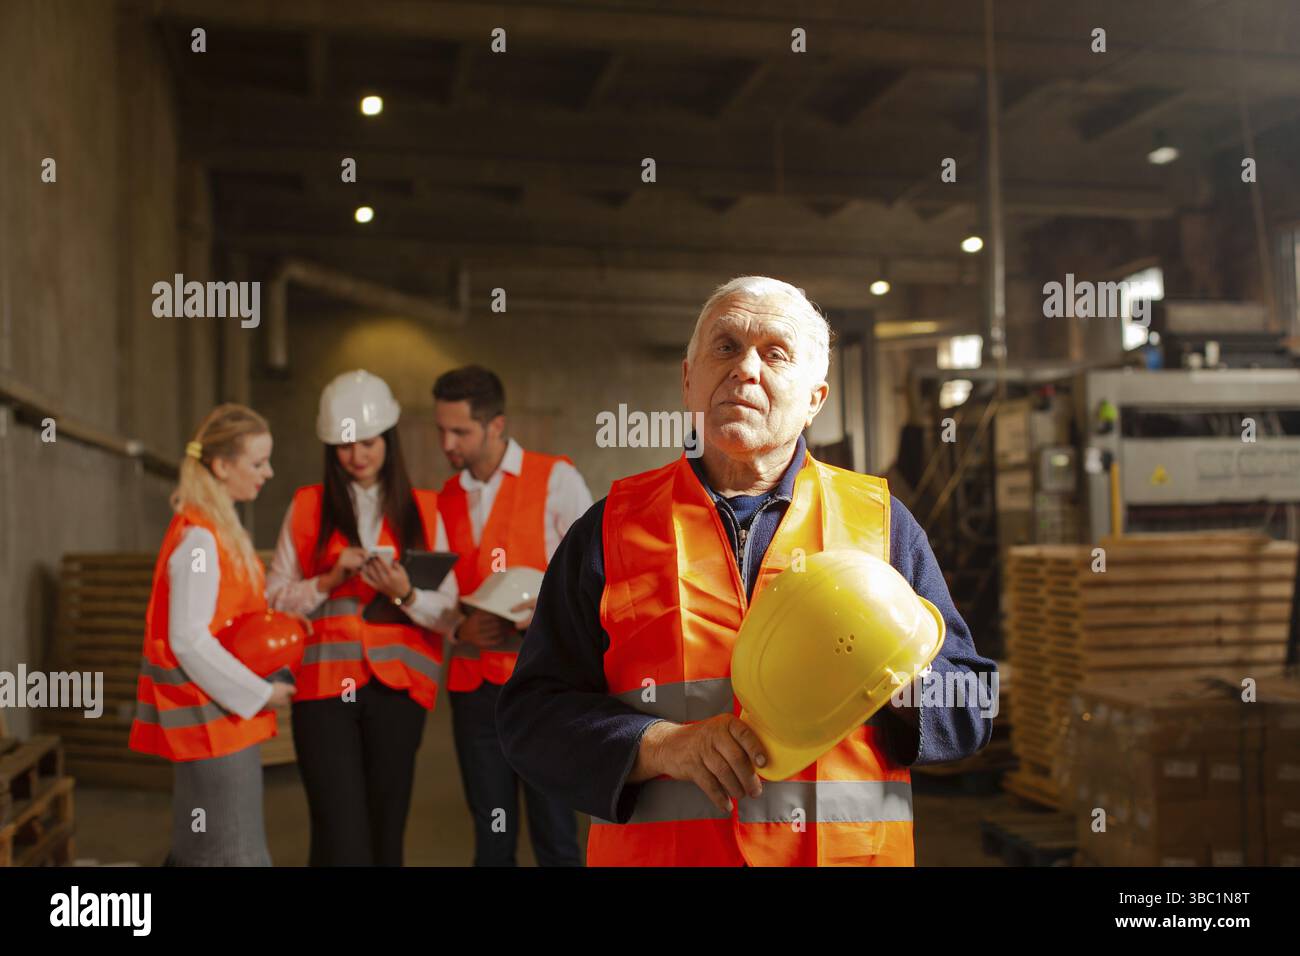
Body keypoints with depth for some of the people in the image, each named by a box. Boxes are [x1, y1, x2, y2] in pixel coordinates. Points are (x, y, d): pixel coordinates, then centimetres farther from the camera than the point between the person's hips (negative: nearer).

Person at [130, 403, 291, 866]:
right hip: (211, 719, -10)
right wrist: (260, 693, -17)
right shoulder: (199, 539, -19)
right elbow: (188, 640, -22)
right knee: (236, 855, -4)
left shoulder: (220, 528, 11)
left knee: (203, 851, 16)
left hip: (224, 714, 10)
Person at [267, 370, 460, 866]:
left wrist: (406, 594, -15)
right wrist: (329, 581, -12)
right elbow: (275, 600, 4)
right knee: (342, 839, -9)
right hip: (324, 685, -1)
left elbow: (450, 614, 3)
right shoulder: (306, 508, 8)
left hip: (397, 687, 1)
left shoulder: (422, 510, 8)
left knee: (386, 833, 6)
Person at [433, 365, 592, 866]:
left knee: (554, 833, -1)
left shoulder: (556, 478, -2)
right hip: (473, 683, 4)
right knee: (492, 835, 10)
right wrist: (459, 628, -5)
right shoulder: (446, 499, 12)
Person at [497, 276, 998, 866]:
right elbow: (530, 714, -2)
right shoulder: (612, 528, 2)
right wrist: (660, 746, -17)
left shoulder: (882, 522, 4)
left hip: (852, 849, 1)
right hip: (657, 851, -1)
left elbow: (972, 709, 5)